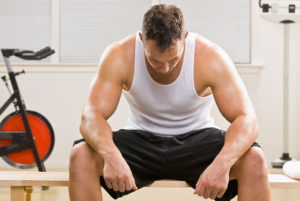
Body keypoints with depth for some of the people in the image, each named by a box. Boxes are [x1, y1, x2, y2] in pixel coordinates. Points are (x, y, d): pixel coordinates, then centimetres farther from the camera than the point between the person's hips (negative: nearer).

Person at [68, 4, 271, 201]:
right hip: (141, 140, 1)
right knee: (79, 157, -28)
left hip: (196, 139, 0)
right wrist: (111, 156, -46)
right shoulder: (119, 56, -19)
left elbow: (246, 119, -25)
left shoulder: (211, 57, -22)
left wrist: (222, 164, -45)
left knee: (254, 160, -30)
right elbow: (92, 115, -23)